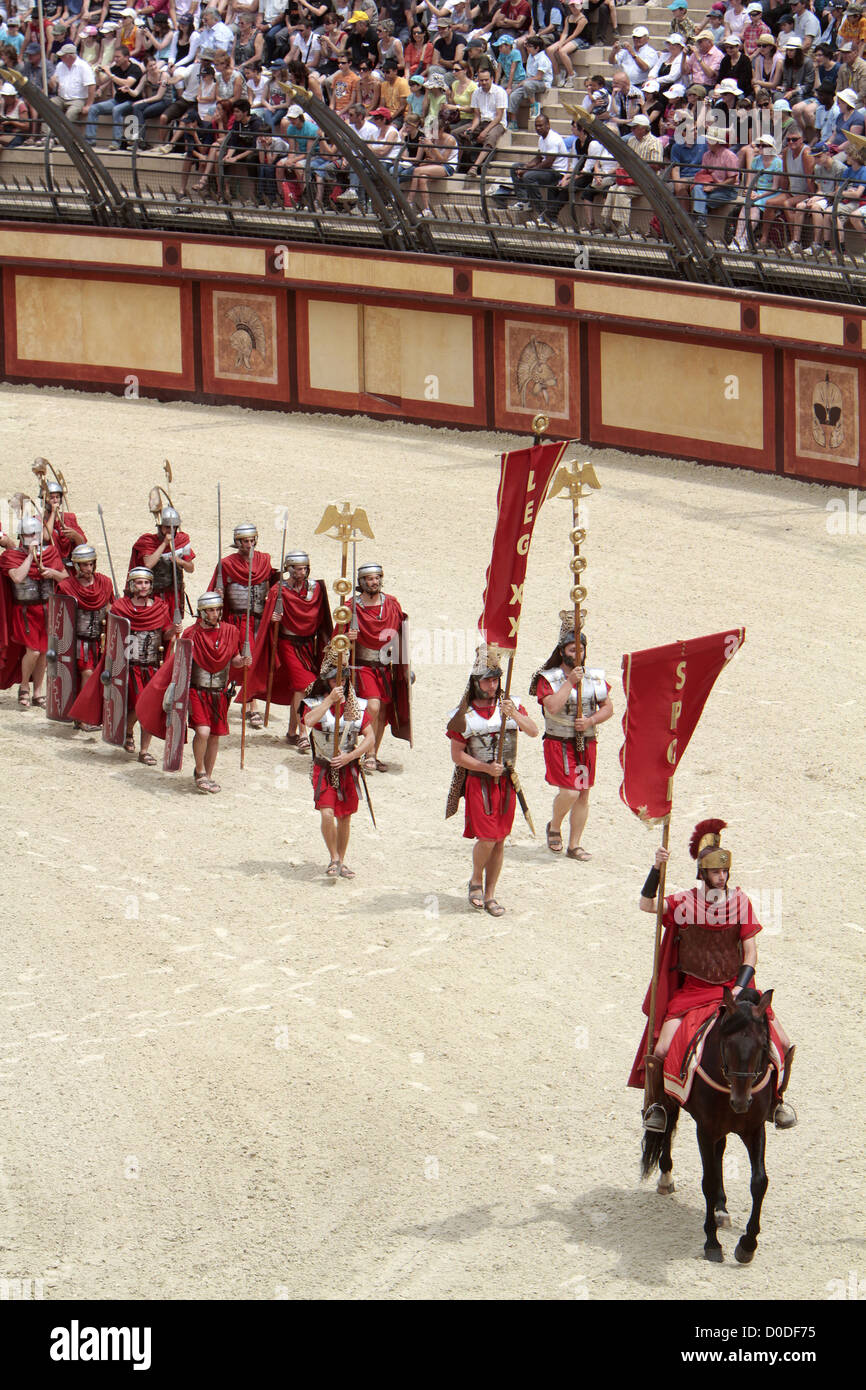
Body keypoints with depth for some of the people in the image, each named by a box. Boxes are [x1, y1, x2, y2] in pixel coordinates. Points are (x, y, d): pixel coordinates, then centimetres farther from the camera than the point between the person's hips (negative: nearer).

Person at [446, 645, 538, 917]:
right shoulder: (463, 715, -5)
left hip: (506, 782, 3)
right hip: (478, 783, -3)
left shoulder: (510, 706, 3)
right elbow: (457, 755, -4)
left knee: (500, 840, 6)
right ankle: (476, 881, 14)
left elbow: (533, 731, -9)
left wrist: (515, 715, -26)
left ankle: (490, 895, 15)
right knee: (487, 838, -12)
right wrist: (486, 768, -15)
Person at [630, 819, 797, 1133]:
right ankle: (654, 1102, 10)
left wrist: (740, 987, -13)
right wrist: (656, 869, -23)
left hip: (735, 986, 2)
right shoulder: (685, 902, -3)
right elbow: (646, 905, -13)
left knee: (783, 1044, -7)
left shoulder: (740, 902, 0)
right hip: (693, 988, -2)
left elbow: (750, 951, 0)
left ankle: (776, 1098, 18)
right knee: (660, 1051, -17)